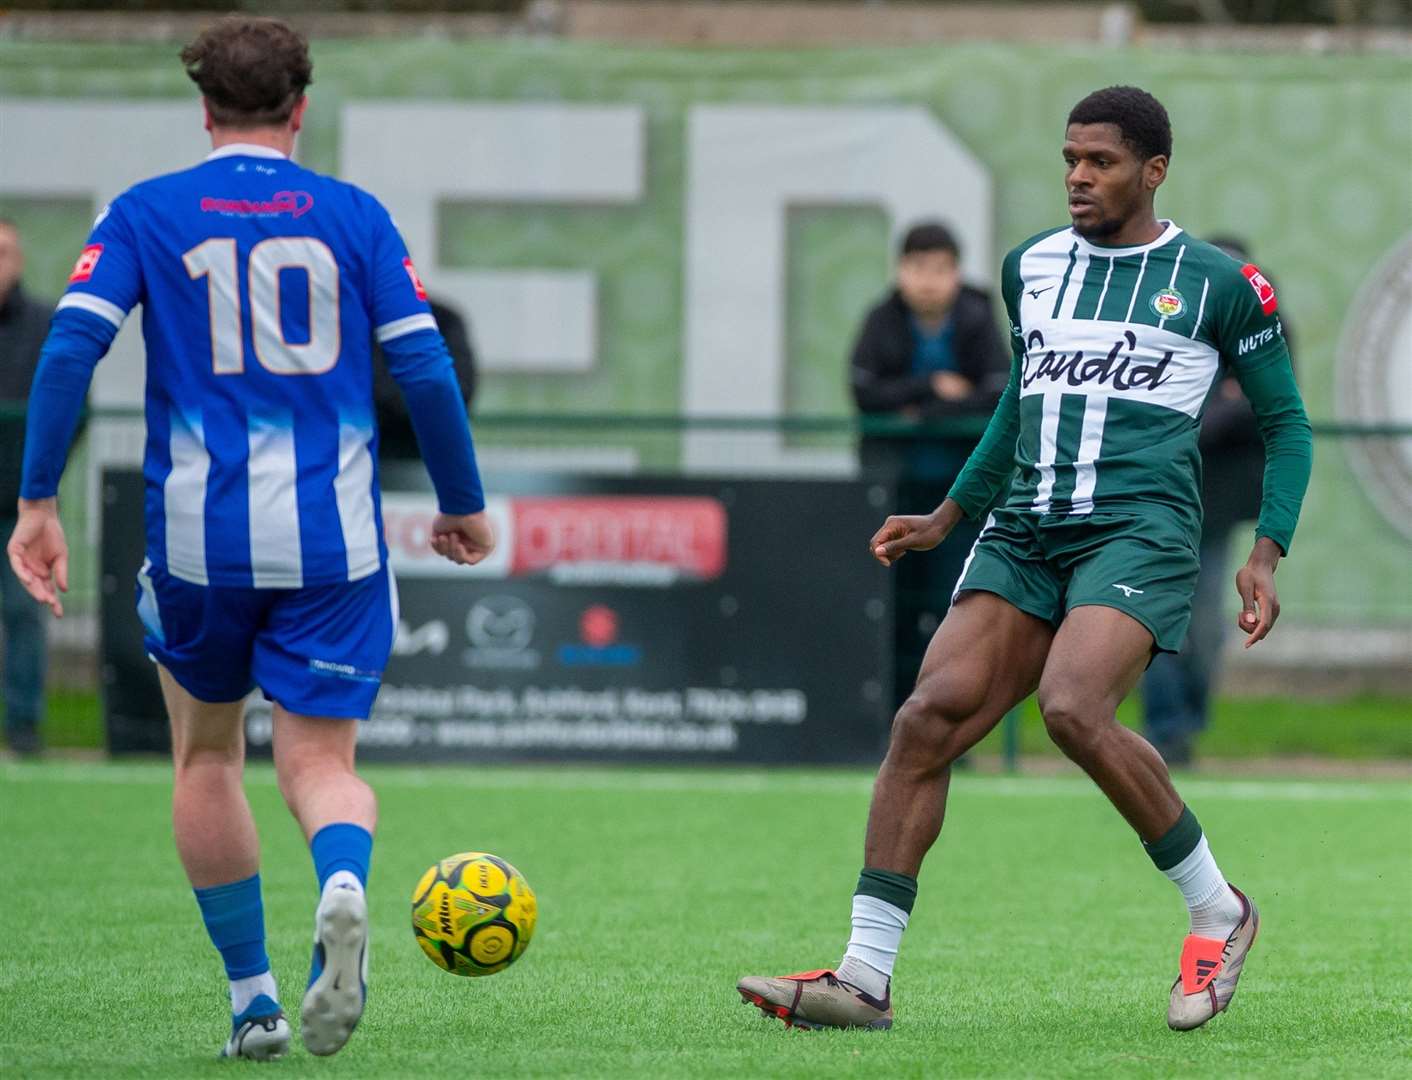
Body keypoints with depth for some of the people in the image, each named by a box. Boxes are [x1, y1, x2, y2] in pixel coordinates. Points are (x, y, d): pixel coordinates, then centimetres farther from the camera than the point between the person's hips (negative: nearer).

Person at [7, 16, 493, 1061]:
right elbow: (424, 363, 0)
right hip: (333, 535, 0)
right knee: (320, 759, 2)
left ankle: (252, 997, 19)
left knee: (206, 754, 20)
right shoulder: (353, 216, 5)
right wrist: (463, 503, 12)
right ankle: (343, 884, -33)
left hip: (198, 533, 0)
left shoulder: (145, 216, 4)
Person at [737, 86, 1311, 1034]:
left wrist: (1266, 556, -2)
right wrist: (948, 517, 31)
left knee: (1074, 710, -29)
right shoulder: (1030, 268, 17)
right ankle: (866, 973, -12)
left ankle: (1217, 910, -8)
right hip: (1023, 534, 5)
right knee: (929, 716, -13)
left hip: (1140, 531, -5)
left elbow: (1286, 424, 9)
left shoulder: (1217, 283, 3)